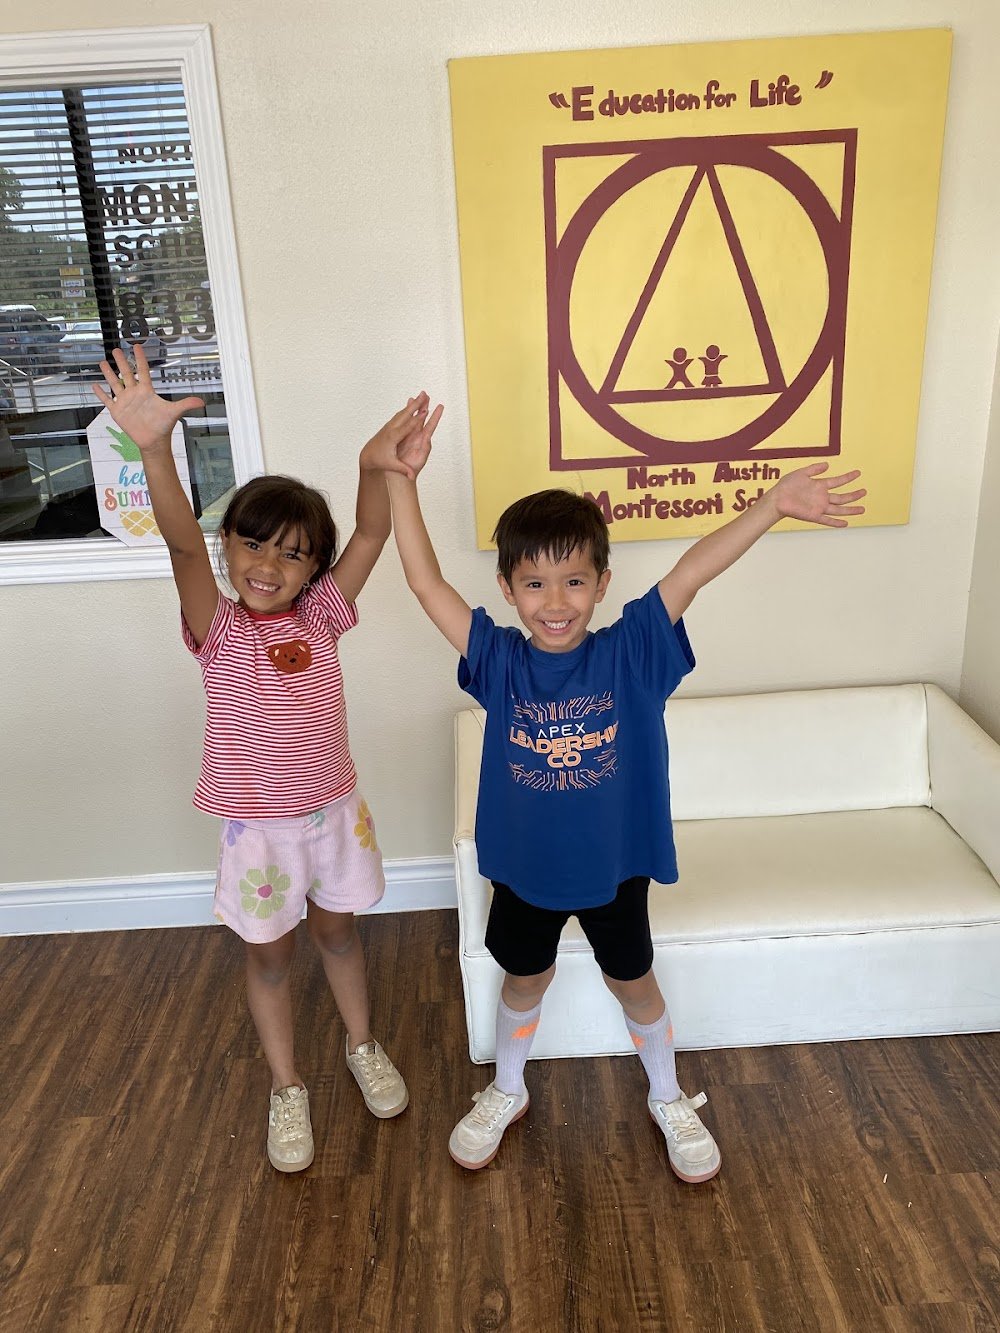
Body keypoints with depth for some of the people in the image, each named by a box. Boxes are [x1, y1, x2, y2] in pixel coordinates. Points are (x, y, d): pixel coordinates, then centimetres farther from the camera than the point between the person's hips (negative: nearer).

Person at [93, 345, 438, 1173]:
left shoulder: (321, 617, -8)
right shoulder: (219, 630, -14)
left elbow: (373, 534, -20)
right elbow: (182, 544, -32)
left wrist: (377, 468, -41)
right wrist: (155, 449, -48)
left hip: (333, 810, 2)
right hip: (257, 824, -2)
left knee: (337, 930, 22)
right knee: (269, 952, 15)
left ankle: (363, 1046, 45)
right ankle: (287, 1088, 36)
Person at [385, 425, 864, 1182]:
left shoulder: (632, 653, -16)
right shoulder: (498, 662, -15)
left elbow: (692, 572, -26)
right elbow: (426, 582, -19)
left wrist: (775, 503, -35)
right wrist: (403, 479, -25)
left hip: (615, 867, 0)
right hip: (524, 868, 1)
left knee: (634, 985, 21)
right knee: (524, 982, 23)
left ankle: (669, 1099, 48)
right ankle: (507, 1093, 50)